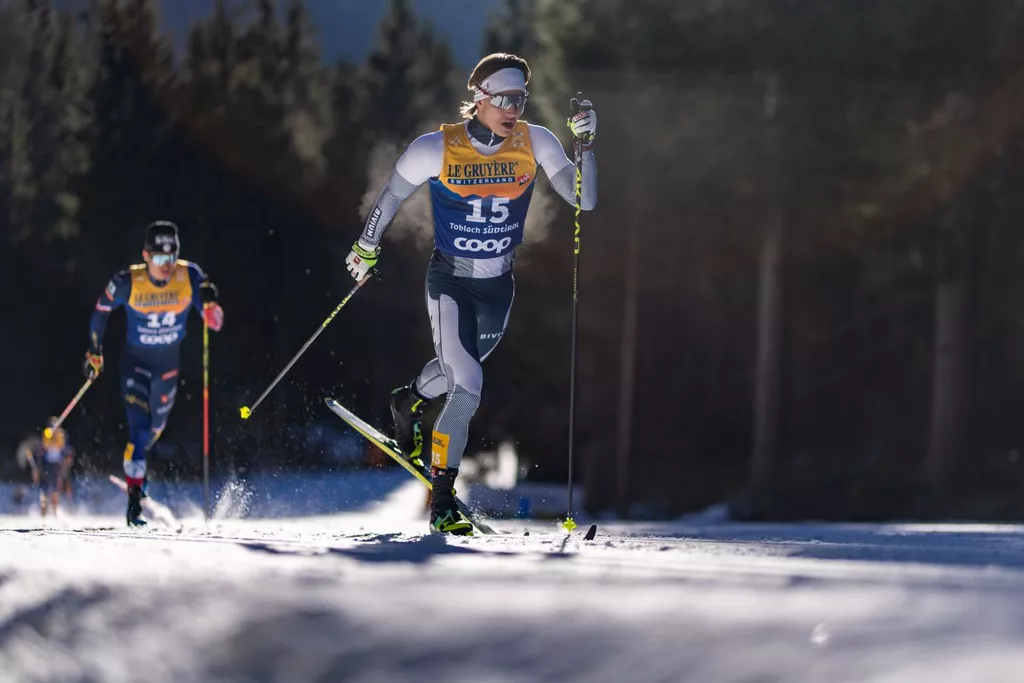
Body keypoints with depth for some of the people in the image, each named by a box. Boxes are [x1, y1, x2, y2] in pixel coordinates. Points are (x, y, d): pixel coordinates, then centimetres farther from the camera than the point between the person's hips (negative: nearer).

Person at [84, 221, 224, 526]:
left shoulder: (189, 277, -18)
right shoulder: (128, 282, -22)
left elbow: (215, 323, -16)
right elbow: (101, 310, -4)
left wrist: (209, 303, -37)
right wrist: (95, 352, 1)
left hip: (169, 363, 4)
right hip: (135, 361, -4)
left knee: (156, 426, 23)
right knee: (139, 427, -18)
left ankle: (135, 463, 53)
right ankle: (134, 495, -10)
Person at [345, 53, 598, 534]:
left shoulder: (533, 143, -11)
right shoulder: (437, 148, -17)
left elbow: (584, 200, -15)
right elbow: (392, 195, -1)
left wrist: (585, 143, -27)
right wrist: (366, 248, 8)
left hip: (499, 286, 4)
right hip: (450, 281, -4)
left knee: (458, 369, 28)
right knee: (467, 386, -19)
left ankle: (410, 401, 62)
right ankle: (442, 503, -10)